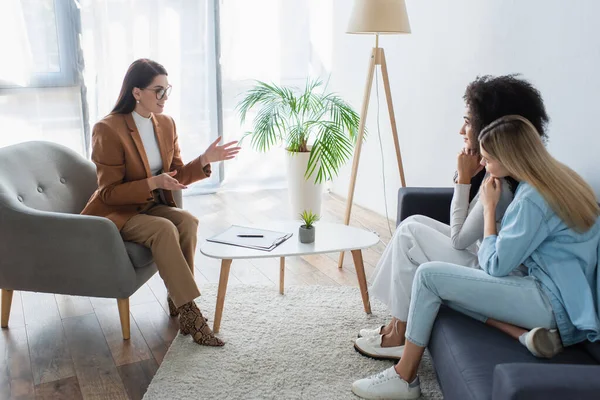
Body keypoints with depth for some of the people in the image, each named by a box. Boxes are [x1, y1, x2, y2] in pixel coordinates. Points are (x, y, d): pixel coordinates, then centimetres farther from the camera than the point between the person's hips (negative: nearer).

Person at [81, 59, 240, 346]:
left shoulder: (166, 124, 2)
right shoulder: (108, 130, -18)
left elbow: (177, 175, 7)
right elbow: (109, 192, -17)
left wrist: (205, 160, -11)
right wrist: (153, 183, -30)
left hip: (153, 207, 6)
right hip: (116, 212, -6)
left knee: (188, 222, -25)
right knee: (165, 229, -32)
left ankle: (176, 301, -14)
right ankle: (188, 311, -27)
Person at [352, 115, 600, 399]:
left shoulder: (533, 198, -21)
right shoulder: (557, 177, 8)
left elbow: (495, 266, -14)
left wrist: (489, 207, -8)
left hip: (552, 302, -10)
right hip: (561, 296, 10)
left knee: (429, 275, -11)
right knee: (445, 285, 7)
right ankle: (522, 332, -3)